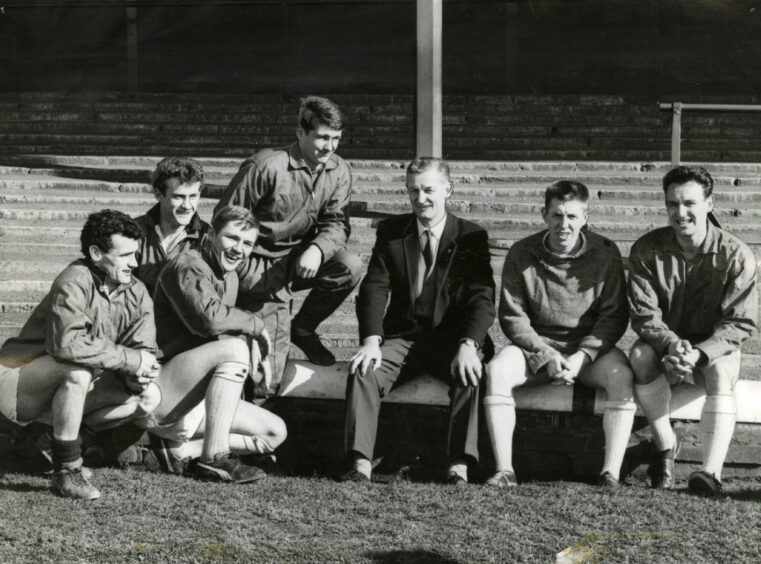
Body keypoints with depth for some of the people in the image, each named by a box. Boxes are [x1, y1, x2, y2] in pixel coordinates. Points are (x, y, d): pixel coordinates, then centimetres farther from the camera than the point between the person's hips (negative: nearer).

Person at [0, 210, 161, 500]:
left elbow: (145, 350, -3)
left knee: (149, 396, -7)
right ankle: (66, 471, -24)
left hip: (69, 386, 7)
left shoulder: (136, 294, -2)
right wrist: (130, 359, -31)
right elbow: (67, 344, -39)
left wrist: (140, 374, -28)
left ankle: (67, 439, 5)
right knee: (77, 372, -38)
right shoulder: (74, 283, -24)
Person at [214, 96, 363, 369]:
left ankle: (303, 328, 2)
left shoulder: (339, 171, -3)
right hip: (258, 262, -5)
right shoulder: (266, 166, -20)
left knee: (349, 267, -23)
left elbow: (336, 222, -6)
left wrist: (317, 249, -28)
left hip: (301, 256, 5)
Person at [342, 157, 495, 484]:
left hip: (452, 339, -2)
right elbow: (374, 289, -2)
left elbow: (482, 298, -9)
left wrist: (468, 345, -28)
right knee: (363, 370, -25)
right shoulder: (391, 231, 7)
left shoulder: (471, 237, 1)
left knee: (470, 373, -33)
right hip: (402, 337, 2)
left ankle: (459, 466, -33)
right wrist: (371, 340, -20)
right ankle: (361, 464, -27)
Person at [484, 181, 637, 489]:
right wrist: (547, 356, -15)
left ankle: (611, 472, -31)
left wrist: (582, 356, -17)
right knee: (496, 370, -28)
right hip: (537, 345, 1)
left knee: (622, 376, -32)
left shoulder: (605, 253, -3)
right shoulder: (521, 254, -3)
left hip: (591, 346, -1)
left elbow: (614, 315, -3)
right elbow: (512, 317, -2)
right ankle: (504, 469, -26)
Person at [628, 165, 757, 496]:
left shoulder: (736, 255, -12)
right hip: (664, 345, 1)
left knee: (721, 374, -34)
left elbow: (740, 322, -14)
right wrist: (671, 344, -33)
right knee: (641, 355, -32)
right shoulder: (647, 250, -7)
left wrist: (700, 353, -31)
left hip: (714, 348, -1)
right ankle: (666, 444, -15)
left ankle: (712, 472, -40)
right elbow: (643, 313, -12)